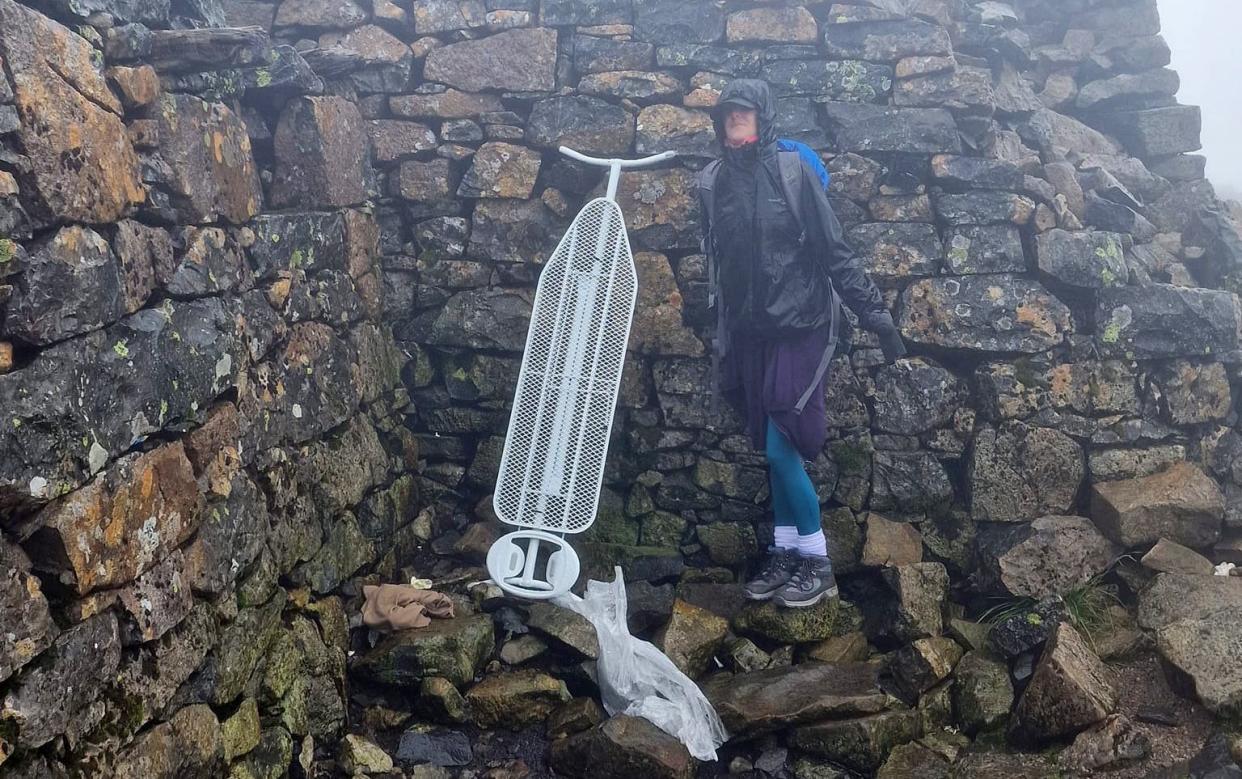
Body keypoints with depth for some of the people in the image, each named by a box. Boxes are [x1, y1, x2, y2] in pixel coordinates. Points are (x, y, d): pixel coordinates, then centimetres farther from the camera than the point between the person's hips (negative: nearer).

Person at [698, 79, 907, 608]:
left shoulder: (793, 172, -6)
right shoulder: (712, 183, 6)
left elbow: (835, 251, -6)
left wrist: (875, 314, -9)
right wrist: (722, 344, 15)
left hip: (800, 328, -4)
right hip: (750, 334, 4)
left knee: (779, 444, -8)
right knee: (774, 447, 9)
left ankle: (816, 559, 6)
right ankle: (785, 551, 22)